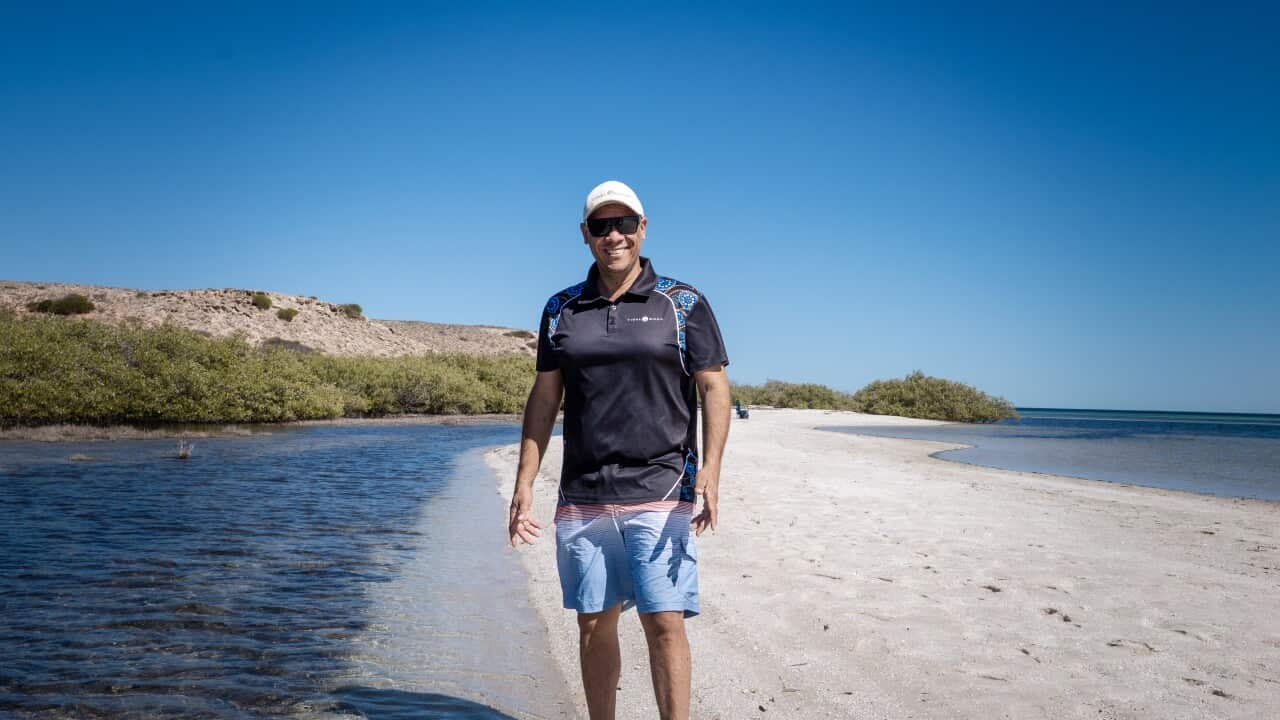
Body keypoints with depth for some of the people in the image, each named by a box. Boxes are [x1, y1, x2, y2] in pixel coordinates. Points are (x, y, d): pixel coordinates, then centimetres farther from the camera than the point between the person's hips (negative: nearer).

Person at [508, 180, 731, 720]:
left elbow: (714, 388, 0)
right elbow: (544, 398, 12)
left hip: (660, 493, -3)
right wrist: (523, 484, 6)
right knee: (594, 624, 9)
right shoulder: (562, 310, 11)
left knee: (664, 623, -5)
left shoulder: (683, 304, 4)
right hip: (582, 497, 3)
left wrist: (709, 470, -14)